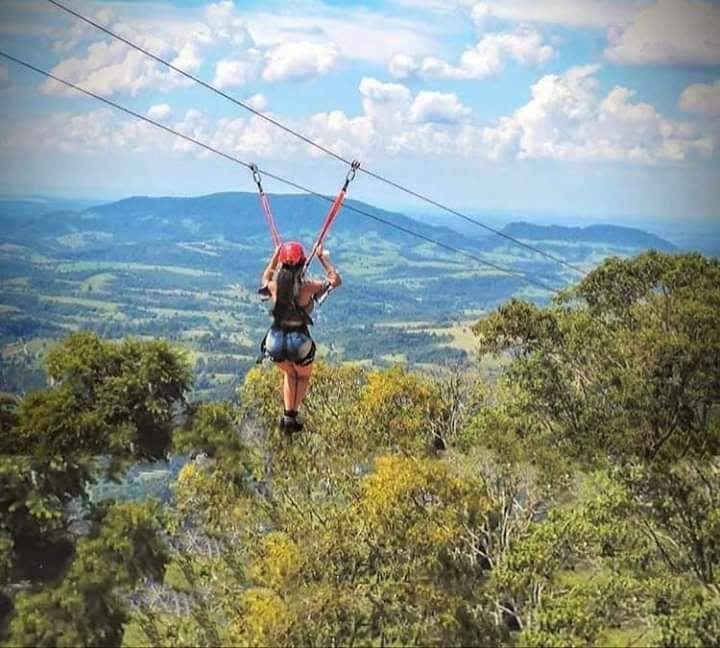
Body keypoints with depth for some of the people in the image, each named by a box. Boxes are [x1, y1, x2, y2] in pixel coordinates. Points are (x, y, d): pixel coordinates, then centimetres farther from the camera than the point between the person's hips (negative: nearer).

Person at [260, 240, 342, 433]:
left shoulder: (274, 285, -8)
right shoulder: (307, 286, -16)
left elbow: (265, 277, 20)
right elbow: (336, 280, -1)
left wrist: (275, 255, 25)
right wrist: (324, 259, 7)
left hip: (276, 341, 3)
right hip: (299, 341, -3)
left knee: (290, 374, 32)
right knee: (303, 376, 27)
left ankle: (287, 414, 20)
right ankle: (292, 417, 17)